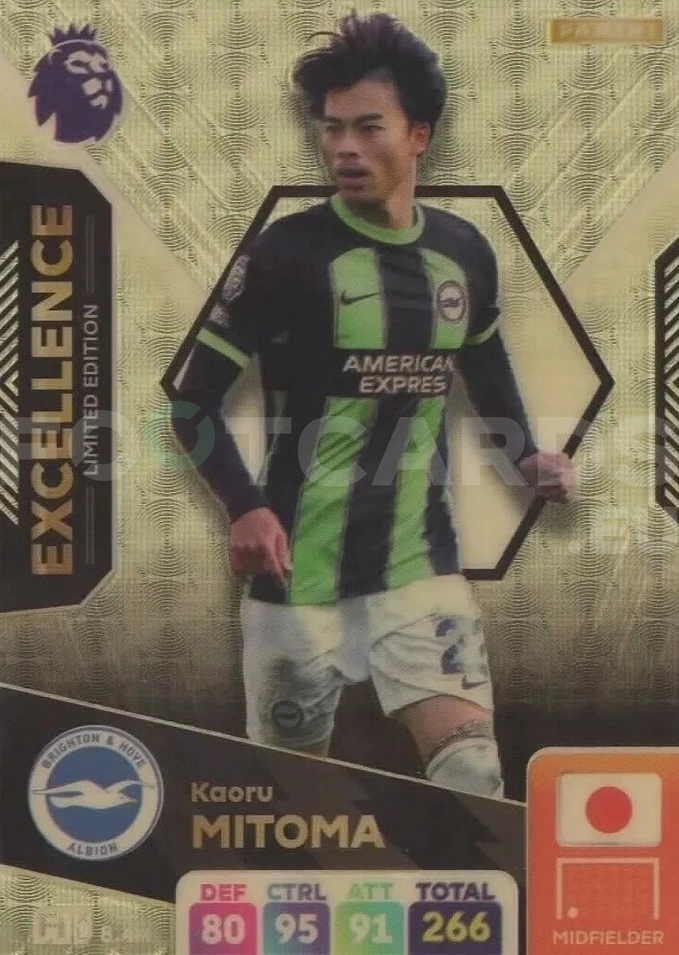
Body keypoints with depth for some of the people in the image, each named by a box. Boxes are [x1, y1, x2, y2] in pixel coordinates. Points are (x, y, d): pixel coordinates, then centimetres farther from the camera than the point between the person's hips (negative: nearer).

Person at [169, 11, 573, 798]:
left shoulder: (464, 252, 3)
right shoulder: (289, 252, -10)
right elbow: (193, 399, -8)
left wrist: (525, 455, 8)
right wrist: (244, 509, -23)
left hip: (421, 558, 3)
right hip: (301, 566, -3)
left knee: (471, 758, -7)